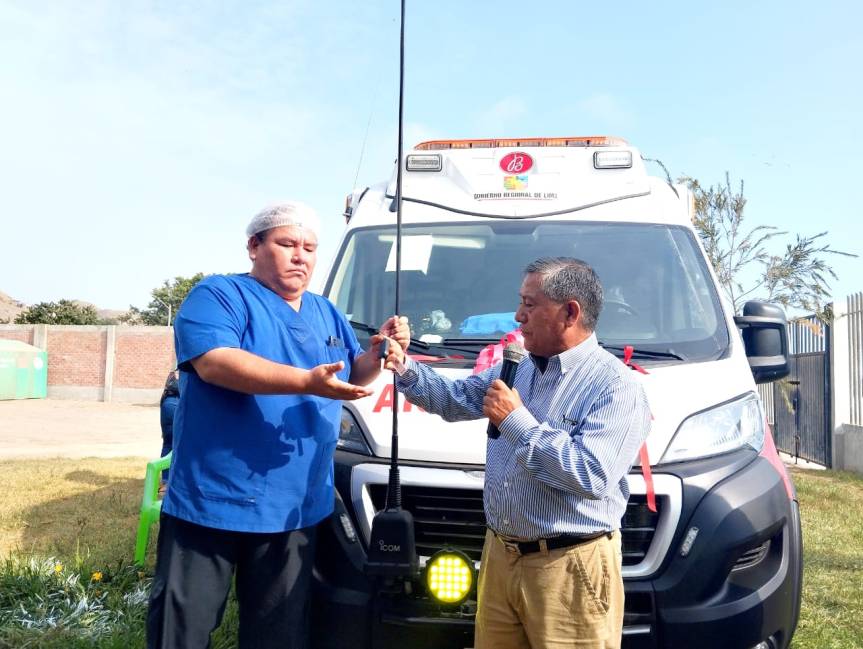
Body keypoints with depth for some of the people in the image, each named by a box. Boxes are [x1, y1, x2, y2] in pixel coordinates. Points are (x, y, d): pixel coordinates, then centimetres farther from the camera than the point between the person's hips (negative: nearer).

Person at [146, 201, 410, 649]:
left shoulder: (326, 314, 15)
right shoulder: (220, 295, -7)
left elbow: (352, 376, 22)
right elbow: (213, 362, -24)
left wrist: (378, 353, 0)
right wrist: (306, 381, -32)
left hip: (295, 508, 6)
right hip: (210, 501, -5)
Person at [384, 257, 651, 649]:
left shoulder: (615, 385, -15)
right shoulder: (516, 368, 11)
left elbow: (591, 475, -26)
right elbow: (454, 400, 19)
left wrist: (518, 422, -20)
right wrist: (405, 369, 2)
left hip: (570, 568, -7)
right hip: (499, 556, 7)